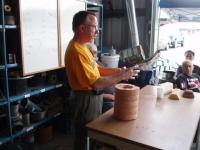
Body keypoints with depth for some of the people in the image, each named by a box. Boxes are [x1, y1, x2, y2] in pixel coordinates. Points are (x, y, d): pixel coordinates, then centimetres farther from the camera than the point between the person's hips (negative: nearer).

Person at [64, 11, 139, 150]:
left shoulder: (81, 46, 6)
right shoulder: (77, 51, -27)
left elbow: (95, 69, 11)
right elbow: (96, 83, -29)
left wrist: (117, 71, -1)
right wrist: (121, 76, -21)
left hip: (92, 96, 10)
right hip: (87, 99, -9)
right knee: (85, 137, 11)